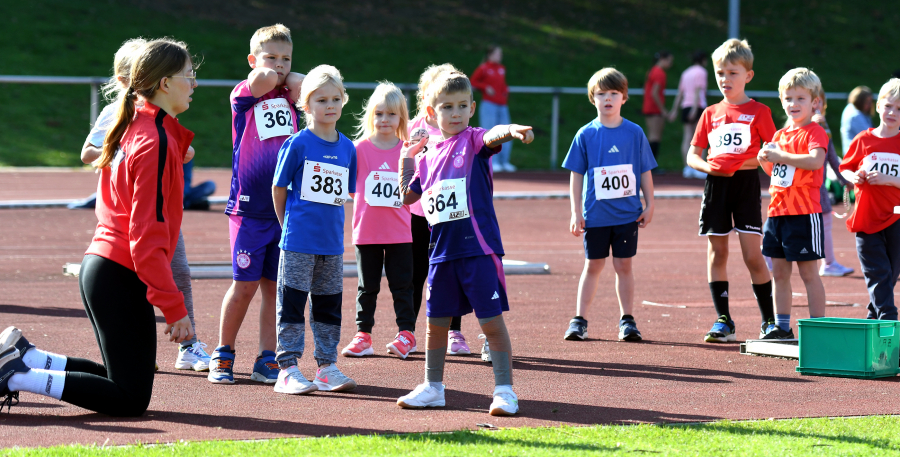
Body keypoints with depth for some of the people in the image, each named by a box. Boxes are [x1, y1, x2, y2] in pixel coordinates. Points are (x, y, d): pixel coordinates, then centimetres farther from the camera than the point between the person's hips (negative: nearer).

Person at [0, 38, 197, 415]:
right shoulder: (157, 142, -16)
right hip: (123, 276, -10)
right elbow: (147, 236, -20)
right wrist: (174, 308, -19)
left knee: (123, 380, 19)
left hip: (99, 267, 10)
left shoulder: (133, 130, 12)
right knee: (130, 399, -3)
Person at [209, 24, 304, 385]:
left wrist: (283, 77, 4)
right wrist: (269, 75, 0)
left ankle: (267, 360, 11)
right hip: (249, 207, -4)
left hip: (285, 208, 4)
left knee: (274, 286, 5)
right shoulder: (243, 94, -1)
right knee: (245, 285, -1)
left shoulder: (289, 95, 11)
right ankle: (222, 356, 13)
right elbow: (261, 79, -19)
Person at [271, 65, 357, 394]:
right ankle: (288, 369, 1)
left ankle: (326, 367, 18)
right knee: (292, 303, -2)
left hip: (332, 243, 5)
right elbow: (278, 189, -1)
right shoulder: (297, 144, -8)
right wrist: (290, 226, 5)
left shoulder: (347, 148, 6)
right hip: (298, 242, -5)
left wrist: (330, 225, 10)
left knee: (329, 305, 10)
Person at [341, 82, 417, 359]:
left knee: (401, 284, 3)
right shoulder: (361, 148, -2)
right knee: (367, 286, 8)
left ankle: (406, 333, 10)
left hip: (399, 231, 0)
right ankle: (363, 334, 13)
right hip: (367, 230, 0)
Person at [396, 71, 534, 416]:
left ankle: (504, 390, 1)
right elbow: (407, 196, 23)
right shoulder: (428, 157, 12)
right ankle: (433, 387, 27)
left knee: (492, 322, -5)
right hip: (442, 250, 6)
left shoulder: (473, 141, -3)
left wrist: (513, 130, -49)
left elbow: (493, 135, -27)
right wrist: (406, 158, 16)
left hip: (478, 248, -5)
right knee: (436, 323, 13)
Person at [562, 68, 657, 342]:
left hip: (628, 214, 0)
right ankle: (579, 320, 11)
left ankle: (627, 320, 13)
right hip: (595, 214, 0)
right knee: (593, 266, 5)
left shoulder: (634, 133, 1)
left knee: (624, 265, 5)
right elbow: (576, 176, 2)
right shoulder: (586, 135, -1)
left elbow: (645, 172, 7)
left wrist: (649, 206, 3)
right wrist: (576, 213, -2)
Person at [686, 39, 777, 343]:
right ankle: (723, 321, 10)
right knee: (717, 253, 5)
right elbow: (692, 155, 13)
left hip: (745, 183, -4)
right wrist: (708, 166, -8)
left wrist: (740, 163, -17)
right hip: (715, 184, 4)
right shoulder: (711, 113, 12)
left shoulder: (758, 112, 1)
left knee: (752, 255, -8)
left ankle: (769, 320, 1)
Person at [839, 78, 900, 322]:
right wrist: (854, 177, -7)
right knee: (878, 274, -5)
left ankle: (873, 319, 20)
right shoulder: (864, 140, 4)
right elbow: (845, 168, 13)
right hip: (866, 217, 0)